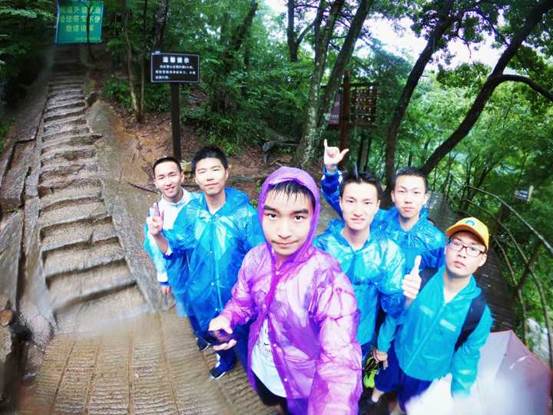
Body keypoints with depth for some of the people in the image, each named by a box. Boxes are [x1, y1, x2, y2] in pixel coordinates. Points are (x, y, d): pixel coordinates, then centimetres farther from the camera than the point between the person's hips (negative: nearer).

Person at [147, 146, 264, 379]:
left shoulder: (244, 213, -21)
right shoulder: (189, 212, -10)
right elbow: (173, 250, -3)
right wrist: (158, 235, -22)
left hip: (238, 296, -3)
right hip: (202, 296, 4)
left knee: (243, 339, 20)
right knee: (209, 334, 28)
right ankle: (226, 360, 61)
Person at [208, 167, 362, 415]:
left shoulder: (327, 280, -34)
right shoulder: (255, 258, -17)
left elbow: (340, 364, -39)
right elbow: (242, 301, -1)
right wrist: (226, 318, -22)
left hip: (302, 384, -5)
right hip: (261, 368, 5)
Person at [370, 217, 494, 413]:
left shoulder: (479, 313, -25)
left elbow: (467, 357, -10)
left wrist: (459, 396, -2)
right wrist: (382, 344, 3)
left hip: (428, 375, 0)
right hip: (397, 355, 1)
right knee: (380, 386, 29)